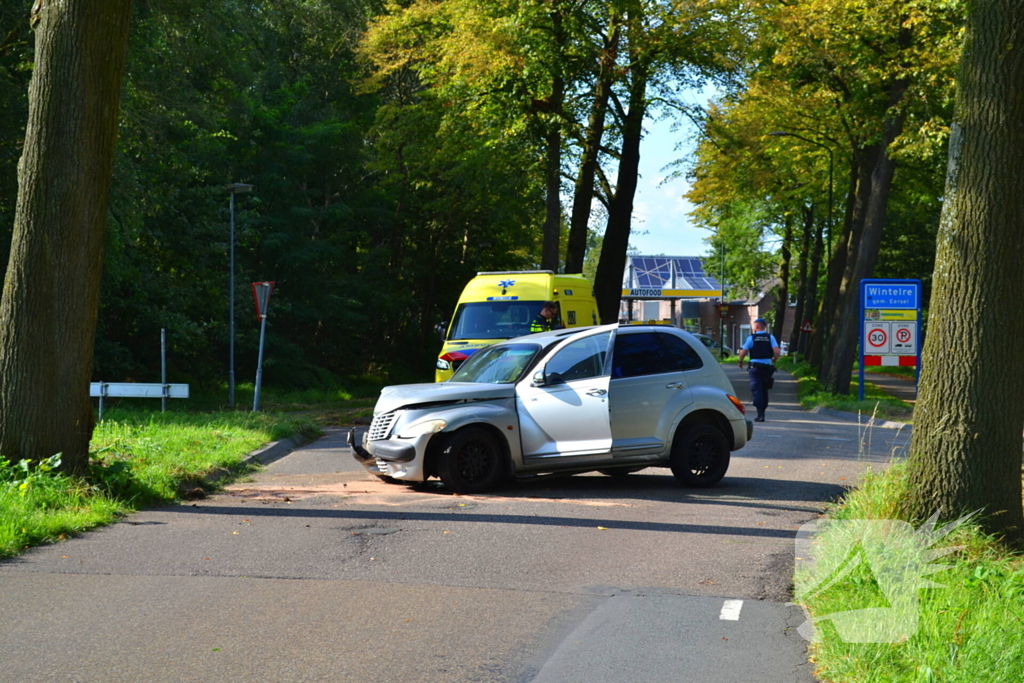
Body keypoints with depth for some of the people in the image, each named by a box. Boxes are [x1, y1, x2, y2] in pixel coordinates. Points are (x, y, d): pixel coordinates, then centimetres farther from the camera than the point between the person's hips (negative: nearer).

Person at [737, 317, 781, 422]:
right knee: (764, 390, 15)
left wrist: (740, 362, 14)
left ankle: (760, 414, -14)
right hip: (767, 366, 3)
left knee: (757, 390, -4)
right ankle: (762, 412, 20)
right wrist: (773, 360, 12)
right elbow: (777, 352, -7)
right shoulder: (770, 337, 3)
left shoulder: (751, 338, -3)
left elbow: (743, 352, -5)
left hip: (755, 367, -3)